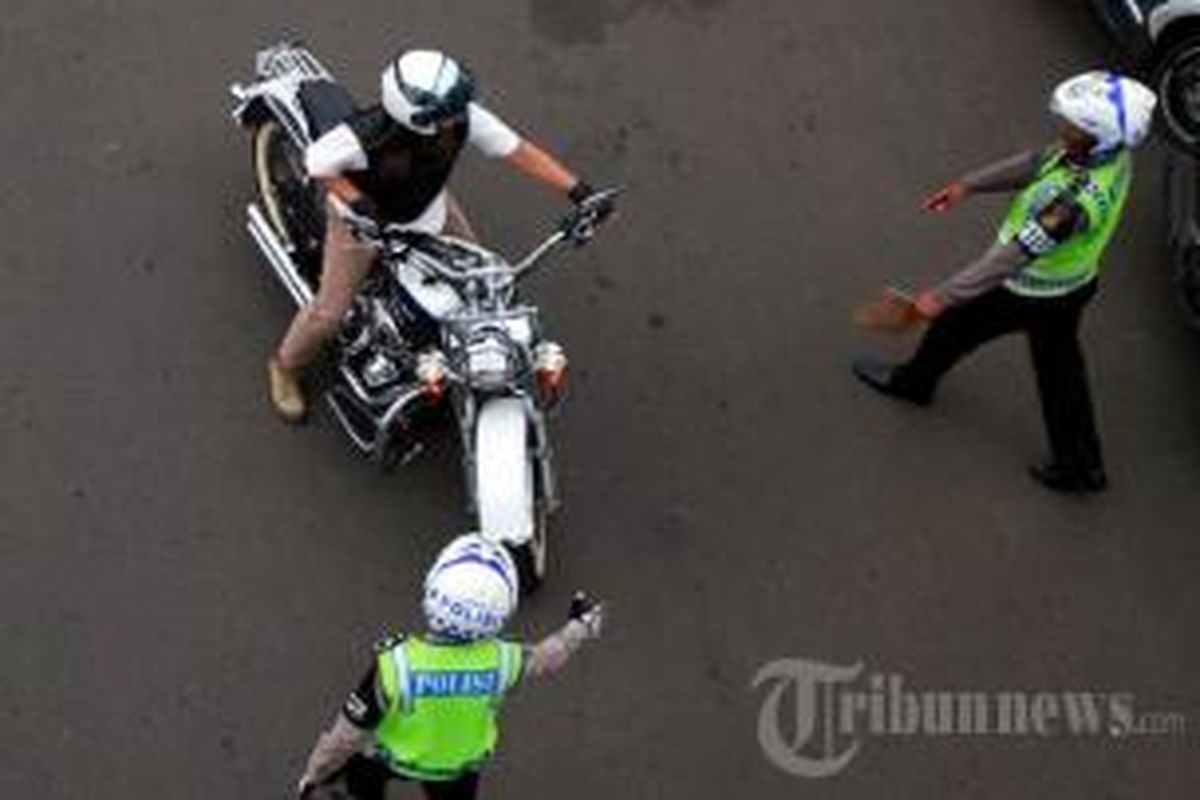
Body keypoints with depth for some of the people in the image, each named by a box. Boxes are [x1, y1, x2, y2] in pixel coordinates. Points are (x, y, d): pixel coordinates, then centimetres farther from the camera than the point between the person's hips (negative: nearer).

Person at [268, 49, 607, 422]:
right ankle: (285, 365, 33)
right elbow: (316, 162, -24)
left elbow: (518, 150, -25)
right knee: (330, 310, 2)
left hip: (429, 207, 5)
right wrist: (358, 202, -36)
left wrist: (576, 189, -32)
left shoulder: (463, 118, -31)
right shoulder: (363, 136, -42)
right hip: (363, 219, -4)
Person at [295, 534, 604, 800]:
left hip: (392, 755, -2)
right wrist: (580, 627, 9)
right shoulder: (499, 662, -36)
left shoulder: (396, 665, -43)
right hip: (461, 763, 2)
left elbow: (344, 740, -31)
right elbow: (545, 659, -11)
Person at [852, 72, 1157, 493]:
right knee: (1060, 368, 23)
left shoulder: (1076, 200, -42)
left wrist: (943, 295, -32)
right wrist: (969, 184, 4)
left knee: (953, 323, 20)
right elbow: (1037, 162, -1)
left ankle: (912, 381, 49)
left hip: (1030, 293, -7)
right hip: (1076, 282, 7)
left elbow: (1013, 255, -38)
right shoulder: (1112, 152, -15)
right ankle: (1081, 465, 36)